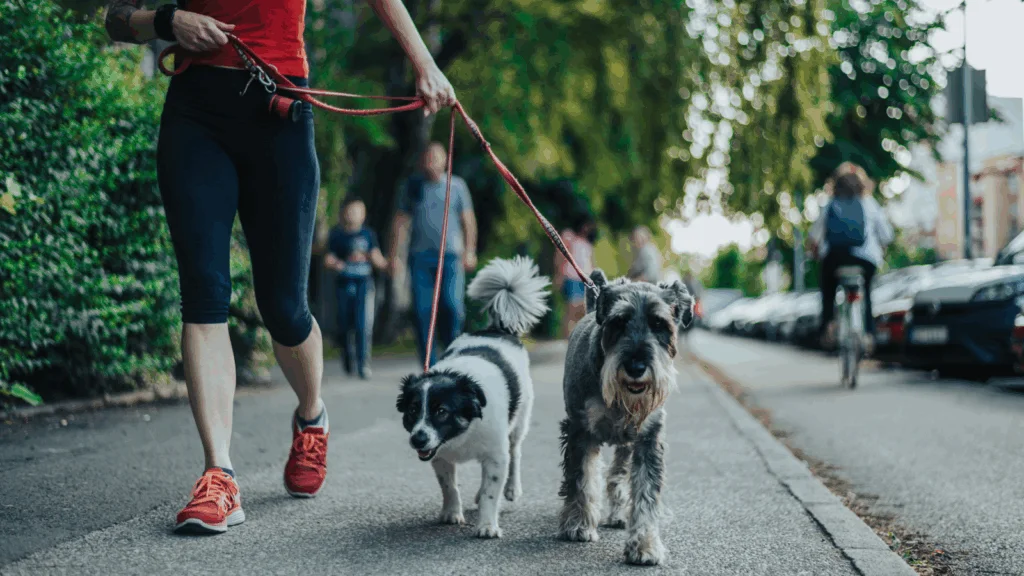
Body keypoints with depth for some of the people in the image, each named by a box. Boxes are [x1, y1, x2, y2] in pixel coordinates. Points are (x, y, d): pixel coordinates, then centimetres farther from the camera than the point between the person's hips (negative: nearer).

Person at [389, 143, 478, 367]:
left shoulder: (457, 185, 9)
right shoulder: (412, 186, 12)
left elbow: (468, 220, 10)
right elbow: (400, 221, 14)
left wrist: (470, 251, 1)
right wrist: (394, 254, 9)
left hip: (450, 255, -2)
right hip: (420, 256, 2)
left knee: (451, 304, -14)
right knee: (422, 310, -4)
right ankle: (429, 363, 2)